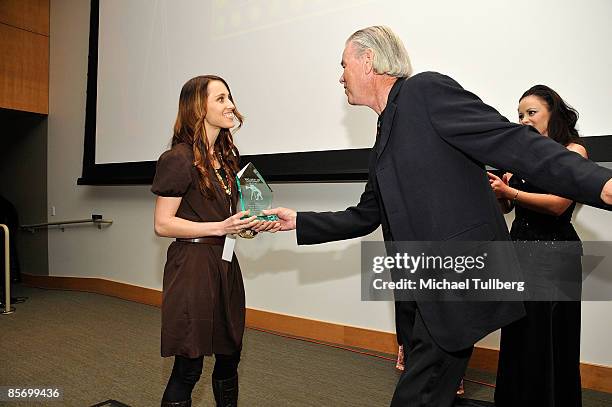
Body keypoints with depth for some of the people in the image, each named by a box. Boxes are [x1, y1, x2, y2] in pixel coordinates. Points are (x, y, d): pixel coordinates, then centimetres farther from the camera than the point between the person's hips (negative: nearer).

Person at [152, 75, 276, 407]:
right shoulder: (178, 159, -10)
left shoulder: (226, 156, 14)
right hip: (193, 265, -7)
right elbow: (162, 224, -12)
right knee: (188, 366, 2)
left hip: (225, 263, 8)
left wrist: (247, 225, 3)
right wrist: (219, 228, -19)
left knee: (229, 357, 14)